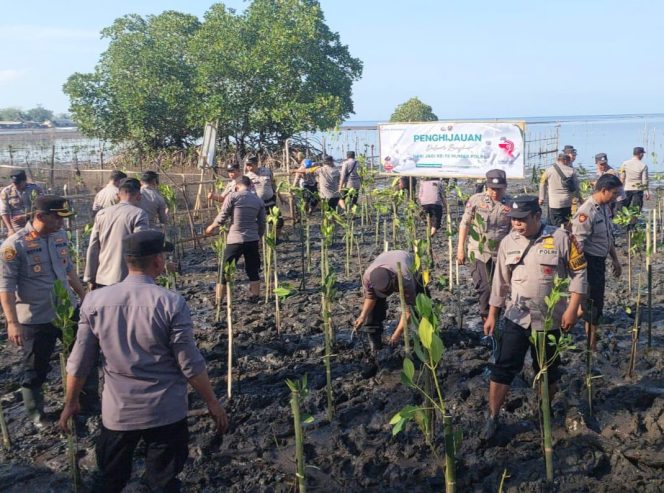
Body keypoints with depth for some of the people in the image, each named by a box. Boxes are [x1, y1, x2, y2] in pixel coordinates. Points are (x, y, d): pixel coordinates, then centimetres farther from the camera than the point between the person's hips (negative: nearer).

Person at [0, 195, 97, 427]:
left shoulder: (60, 236, 1)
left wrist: (84, 296, 17)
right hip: (36, 319, -6)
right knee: (35, 369, 11)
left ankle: (92, 403, 37)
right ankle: (36, 415, 31)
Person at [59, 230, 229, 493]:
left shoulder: (95, 300, -7)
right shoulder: (171, 303, -15)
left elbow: (79, 362, 0)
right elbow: (191, 365, -12)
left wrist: (71, 402, 16)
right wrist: (212, 403, 2)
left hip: (116, 411, 3)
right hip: (165, 412, -2)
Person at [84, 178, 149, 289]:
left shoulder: (101, 214, 10)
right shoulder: (139, 214, -6)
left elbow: (92, 249, 9)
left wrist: (90, 279, 15)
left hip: (102, 280, 5)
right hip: (127, 281, -5)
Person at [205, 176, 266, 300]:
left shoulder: (233, 197, -5)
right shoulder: (258, 200, 8)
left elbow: (222, 218, -5)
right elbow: (262, 223, 10)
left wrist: (212, 227, 13)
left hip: (235, 240, -3)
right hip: (252, 240, 3)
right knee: (253, 271, 15)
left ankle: (218, 300, 10)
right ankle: (255, 298, 17)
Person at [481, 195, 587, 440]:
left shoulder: (561, 238, -11)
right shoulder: (508, 242, -1)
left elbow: (579, 274, -6)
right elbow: (500, 281, 7)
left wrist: (572, 309, -12)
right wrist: (492, 315, 9)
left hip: (550, 319, -2)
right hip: (516, 317, 2)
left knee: (547, 369, 13)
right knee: (503, 367, -2)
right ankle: (492, 418, 9)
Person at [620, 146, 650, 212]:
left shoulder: (625, 164, -1)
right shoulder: (643, 166, -6)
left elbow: (622, 178, 0)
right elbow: (644, 181, -5)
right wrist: (647, 192, 3)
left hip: (627, 189, 2)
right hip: (638, 189, -2)